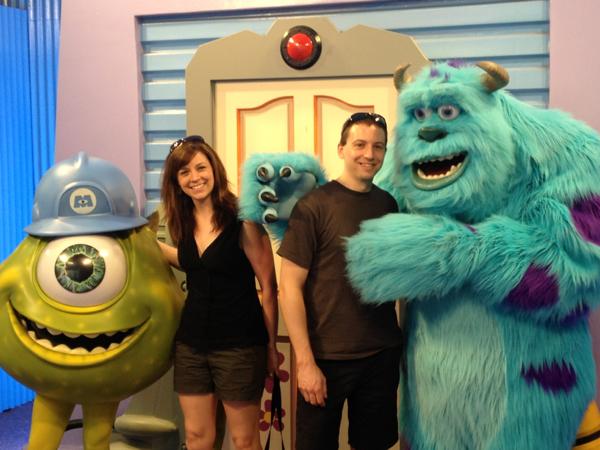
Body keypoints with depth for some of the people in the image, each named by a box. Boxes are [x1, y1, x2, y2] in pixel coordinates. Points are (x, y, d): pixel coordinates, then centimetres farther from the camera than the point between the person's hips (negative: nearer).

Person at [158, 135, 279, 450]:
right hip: (190, 343, 6)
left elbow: (268, 286, -11)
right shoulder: (184, 222, 3)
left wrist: (271, 344, -9)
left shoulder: (243, 220, -15)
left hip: (239, 345, -6)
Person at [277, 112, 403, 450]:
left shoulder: (390, 204, 4)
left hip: (383, 355, 4)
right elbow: (290, 287, -12)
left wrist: (406, 341, 5)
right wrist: (305, 362, -15)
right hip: (327, 357, -4)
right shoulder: (314, 206, -11)